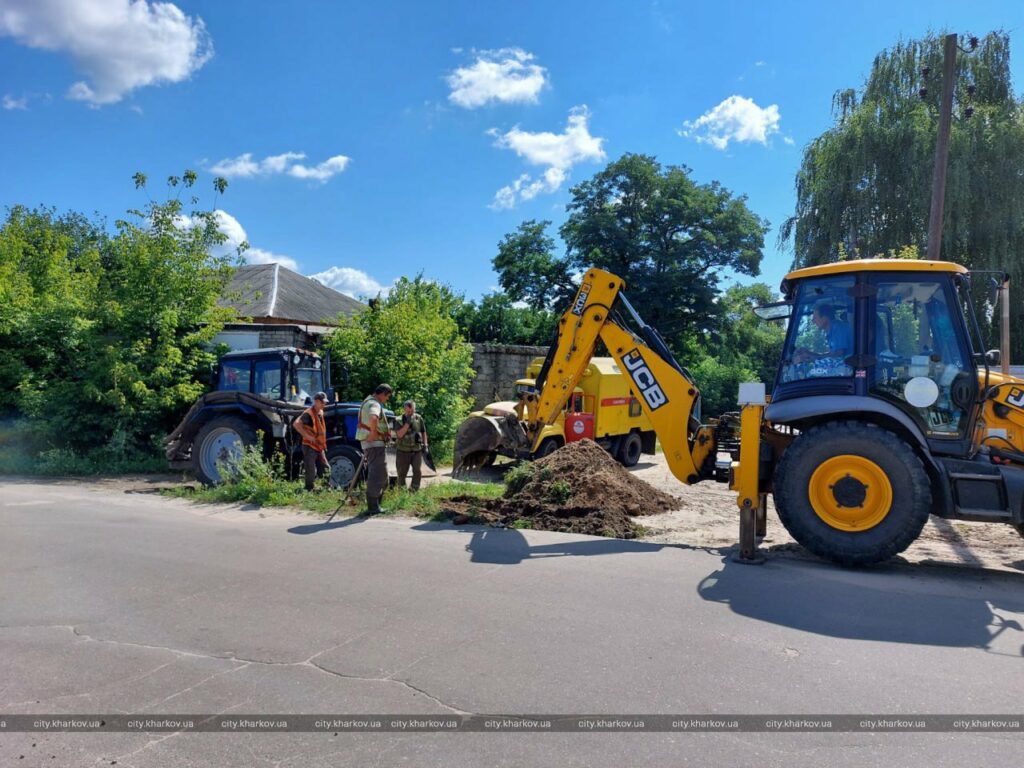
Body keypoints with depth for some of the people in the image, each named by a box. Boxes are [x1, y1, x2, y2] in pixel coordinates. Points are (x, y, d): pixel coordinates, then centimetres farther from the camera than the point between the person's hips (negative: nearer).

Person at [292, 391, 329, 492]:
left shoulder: (320, 412, 11)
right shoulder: (308, 413, -16)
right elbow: (296, 424, -29)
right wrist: (307, 436, -27)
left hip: (319, 447, 8)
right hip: (310, 447, -8)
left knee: (325, 469, 11)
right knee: (311, 473, -3)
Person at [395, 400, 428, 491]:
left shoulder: (419, 418, 1)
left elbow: (423, 432, 12)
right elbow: (399, 434, -17)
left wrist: (425, 444, 8)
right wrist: (407, 423, -22)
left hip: (417, 450, 2)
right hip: (403, 451, -1)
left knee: (418, 471, -5)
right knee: (402, 472, 7)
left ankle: (414, 489, 5)